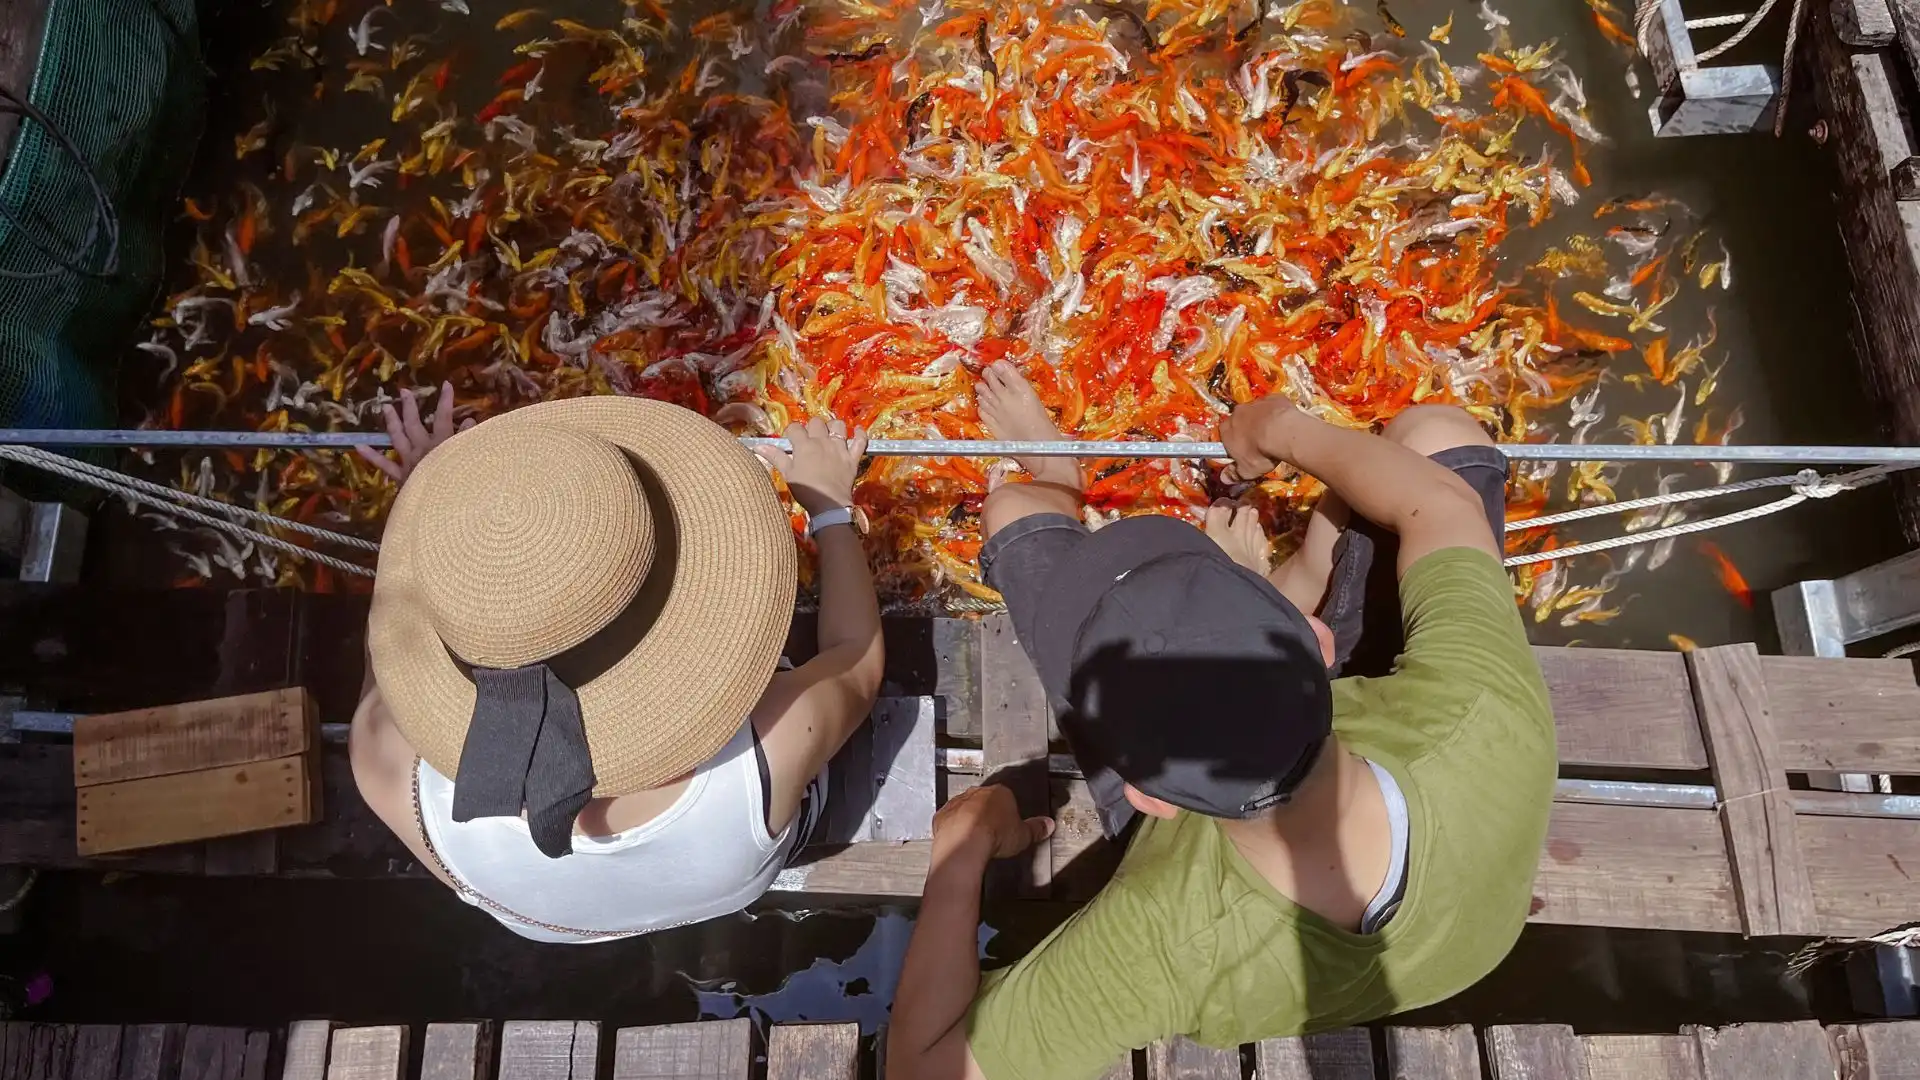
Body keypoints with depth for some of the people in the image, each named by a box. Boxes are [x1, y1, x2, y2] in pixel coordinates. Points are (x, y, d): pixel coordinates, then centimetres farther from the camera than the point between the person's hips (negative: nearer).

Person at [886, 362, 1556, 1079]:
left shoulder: (1165, 943, -47)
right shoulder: (1489, 727, -41)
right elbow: (1446, 506, -21)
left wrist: (960, 848, -22)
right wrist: (1281, 430, -6)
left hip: (1185, 804, -1)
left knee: (1013, 509, 9)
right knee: (1437, 432, 8)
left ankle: (1060, 487, 49)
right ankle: (1292, 587, 36)